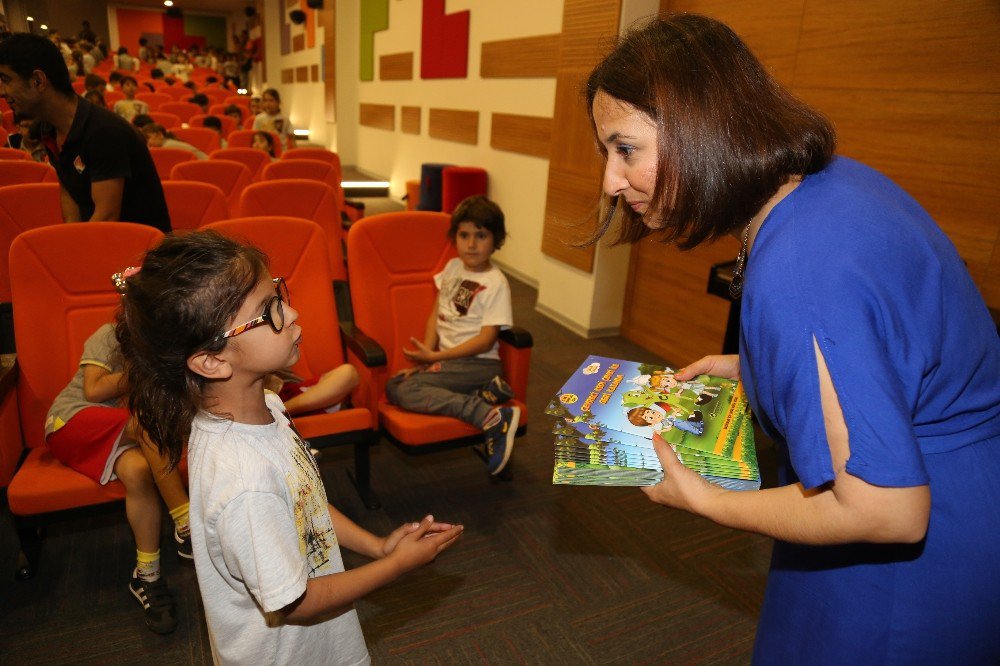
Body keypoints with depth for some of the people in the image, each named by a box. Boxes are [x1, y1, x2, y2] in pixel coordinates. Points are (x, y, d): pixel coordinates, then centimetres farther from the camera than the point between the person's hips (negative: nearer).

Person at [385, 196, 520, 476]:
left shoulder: (496, 283, -10)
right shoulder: (453, 267, 11)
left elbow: (485, 340, -14)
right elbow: (436, 314, 12)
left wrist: (435, 357, -15)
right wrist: (425, 355, -2)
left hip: (477, 363, -8)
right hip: (445, 359, 8)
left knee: (401, 390, -24)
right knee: (393, 386, -13)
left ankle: (491, 417, -28)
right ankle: (483, 396, -16)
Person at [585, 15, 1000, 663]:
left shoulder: (792, 277, -34)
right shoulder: (835, 178, -4)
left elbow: (886, 511, -29)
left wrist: (700, 498, -17)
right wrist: (745, 366, 5)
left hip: (916, 561, -9)